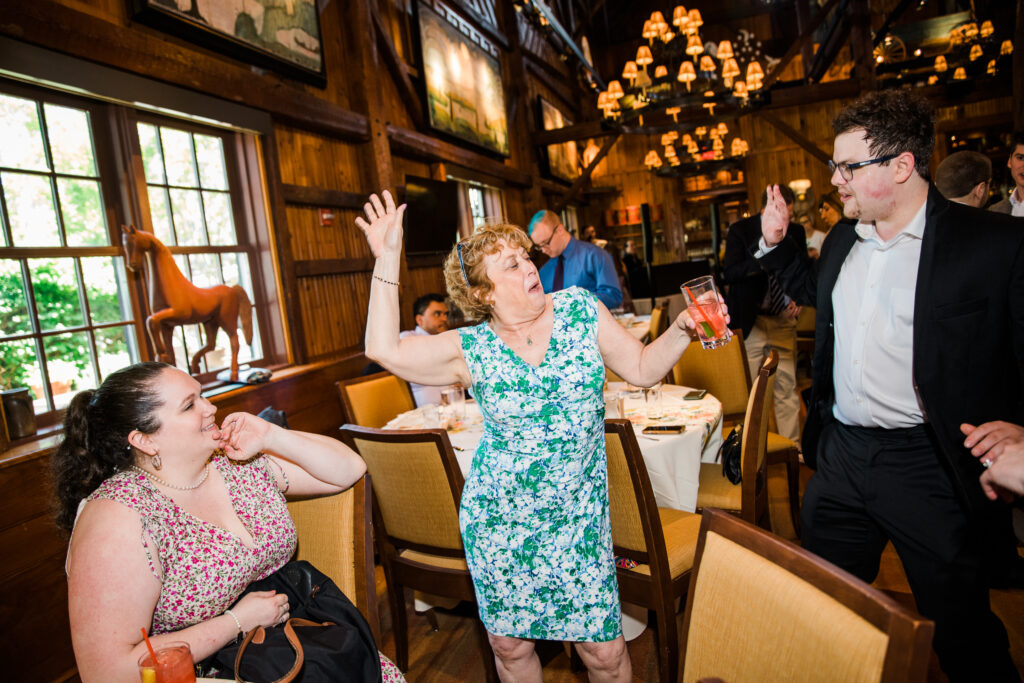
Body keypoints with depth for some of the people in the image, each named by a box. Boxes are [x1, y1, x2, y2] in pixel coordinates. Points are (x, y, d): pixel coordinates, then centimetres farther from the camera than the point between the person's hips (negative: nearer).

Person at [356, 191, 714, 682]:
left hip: (578, 520, 0)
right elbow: (385, 349, -16)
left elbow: (642, 369, 3)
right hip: (497, 521, 0)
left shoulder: (580, 309, -4)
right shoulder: (471, 349, -8)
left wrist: (683, 329, -14)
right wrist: (388, 258, -17)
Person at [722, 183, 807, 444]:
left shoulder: (796, 232, 5)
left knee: (787, 386, 5)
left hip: (784, 318, 3)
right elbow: (729, 274, -13)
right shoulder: (741, 230, -5)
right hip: (751, 319, -3)